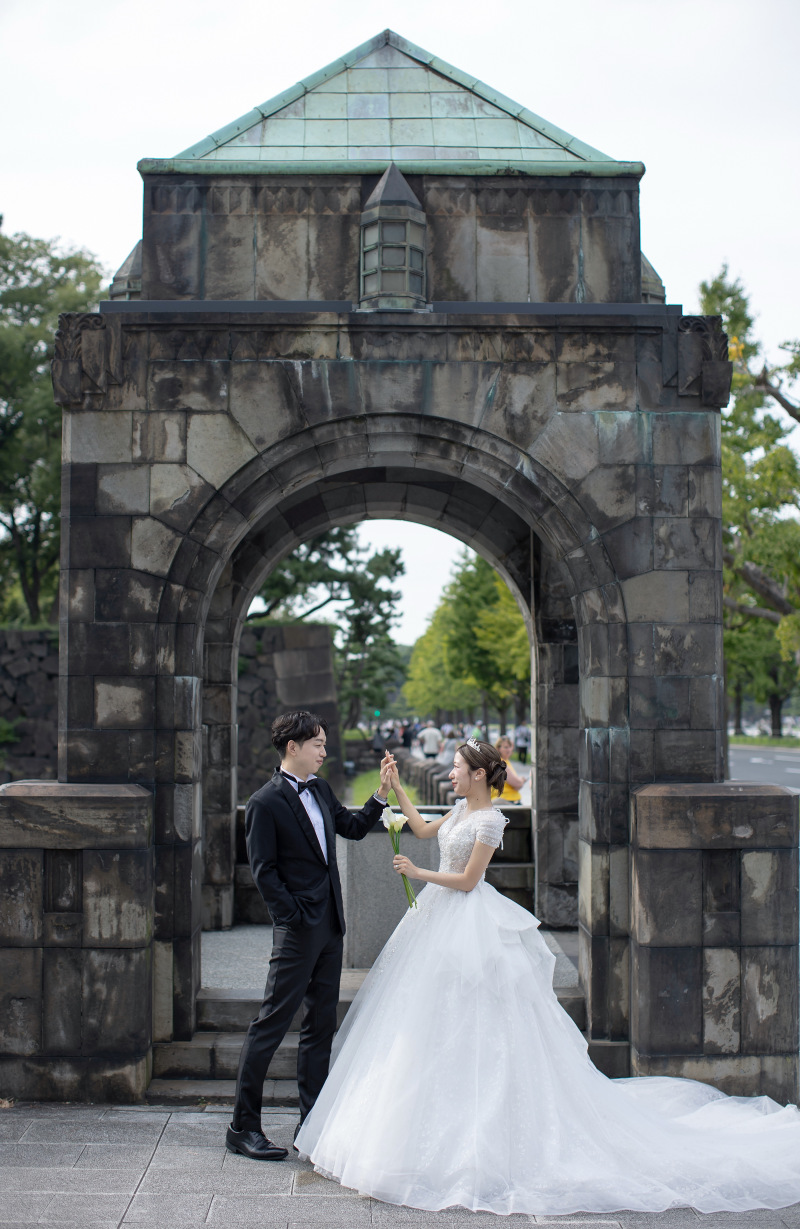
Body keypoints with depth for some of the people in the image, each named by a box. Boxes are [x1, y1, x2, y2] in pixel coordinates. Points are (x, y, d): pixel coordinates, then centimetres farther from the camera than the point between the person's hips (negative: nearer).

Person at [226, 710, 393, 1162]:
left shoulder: (321, 790, 11)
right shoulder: (266, 803, -12)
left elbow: (353, 827, 23)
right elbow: (264, 872, -12)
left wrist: (383, 793, 9)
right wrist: (294, 920, -14)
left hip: (330, 927, 8)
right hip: (298, 931, -8)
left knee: (322, 1026, 12)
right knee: (272, 1023, -3)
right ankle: (243, 1126, 7)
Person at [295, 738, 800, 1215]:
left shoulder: (490, 820, -17)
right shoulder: (461, 809, 9)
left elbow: (468, 879, -17)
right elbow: (424, 830, 24)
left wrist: (418, 873, -13)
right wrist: (397, 790, 21)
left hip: (469, 923, -9)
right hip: (443, 920, 9)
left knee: (464, 1028, -6)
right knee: (435, 1025, 12)